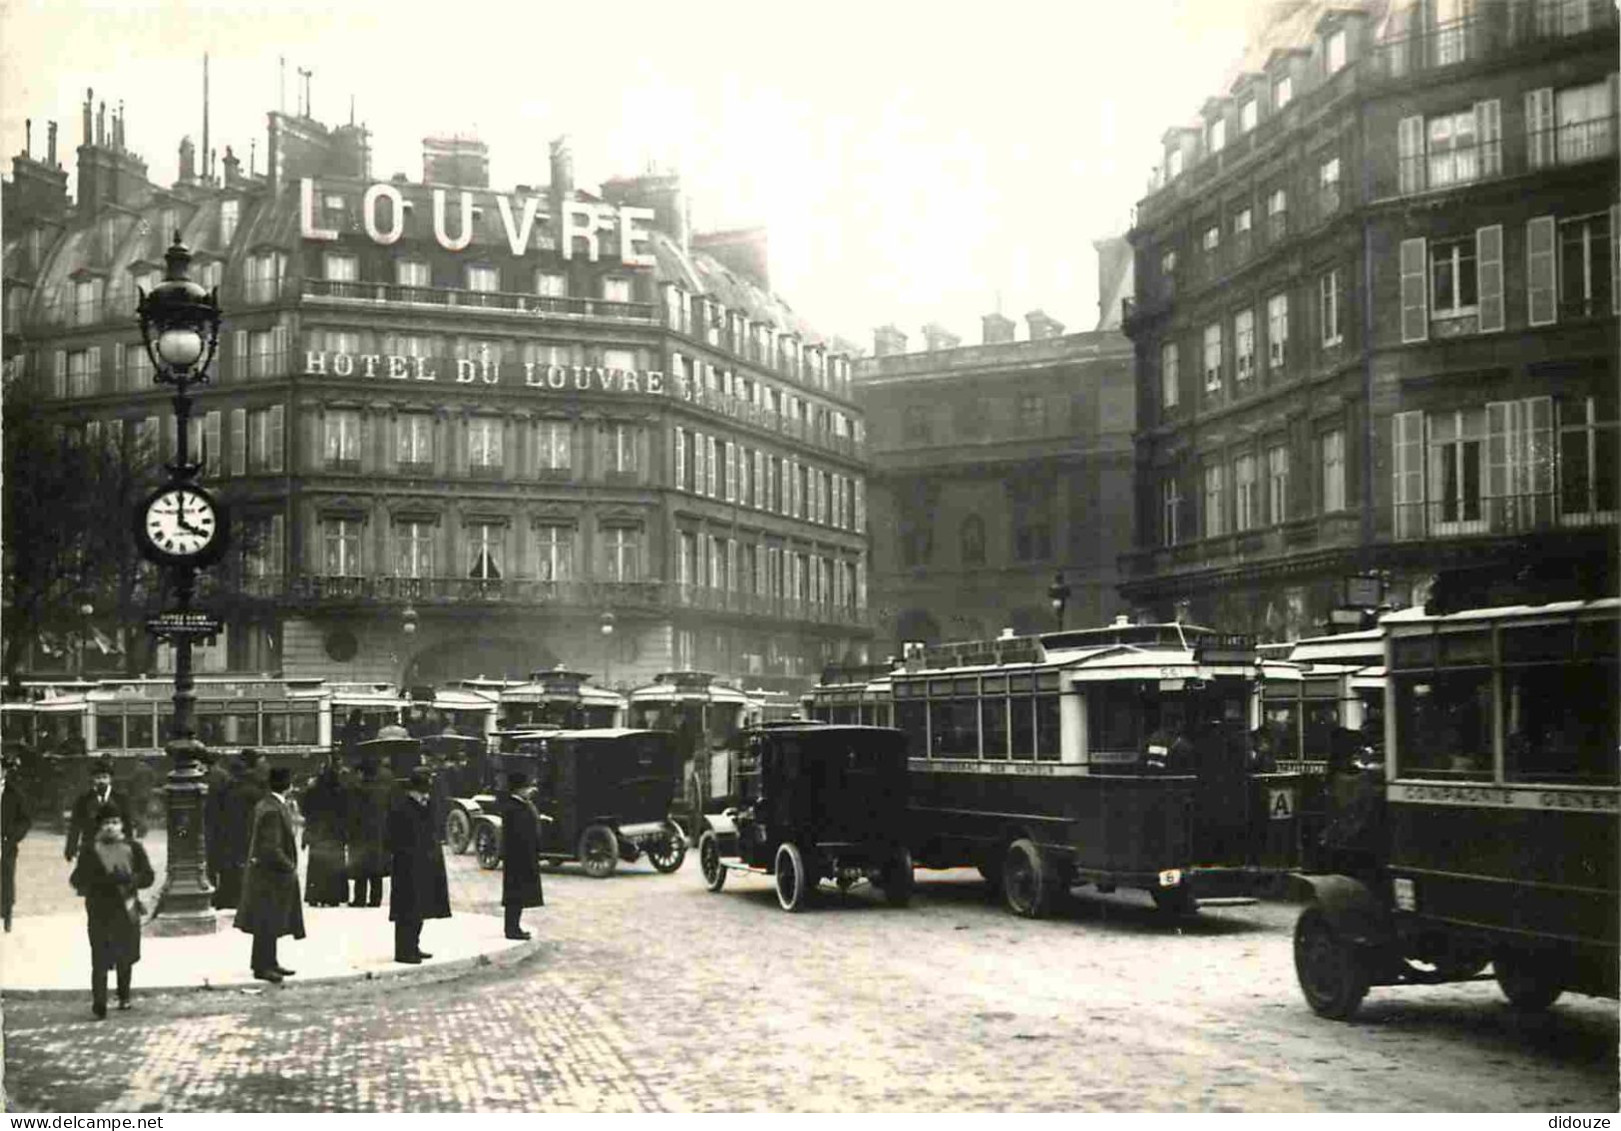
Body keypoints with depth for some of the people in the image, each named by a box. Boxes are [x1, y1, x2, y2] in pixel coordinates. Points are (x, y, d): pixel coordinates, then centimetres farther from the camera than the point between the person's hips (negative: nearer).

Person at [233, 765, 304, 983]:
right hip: (270, 875, -10)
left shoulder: (266, 804, 7)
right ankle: (262, 967, 7)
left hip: (267, 873, 10)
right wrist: (290, 866, -15)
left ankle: (269, 963, 26)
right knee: (267, 923, 0)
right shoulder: (273, 810, -24)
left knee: (271, 924, 17)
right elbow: (271, 848, -26)